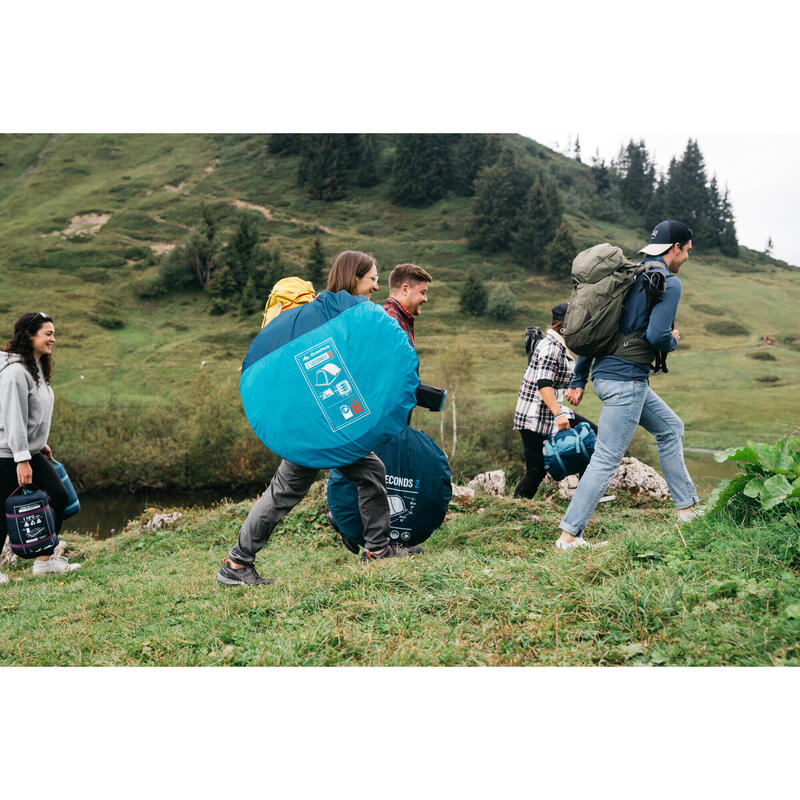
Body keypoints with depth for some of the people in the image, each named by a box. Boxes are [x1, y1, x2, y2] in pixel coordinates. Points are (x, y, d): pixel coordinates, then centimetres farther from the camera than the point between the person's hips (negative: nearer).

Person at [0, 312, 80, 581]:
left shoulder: (37, 367, 11)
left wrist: (40, 443, 22)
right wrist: (22, 460, -23)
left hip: (31, 452, 10)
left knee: (59, 496, 9)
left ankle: (46, 560, 17)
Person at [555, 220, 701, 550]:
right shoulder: (669, 282, -7)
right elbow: (657, 335, -20)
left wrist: (578, 380, 19)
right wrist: (673, 341, 4)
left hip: (606, 373, 10)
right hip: (626, 378, -10)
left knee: (670, 427, 22)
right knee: (606, 459, -7)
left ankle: (687, 509, 27)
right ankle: (569, 536, -4)